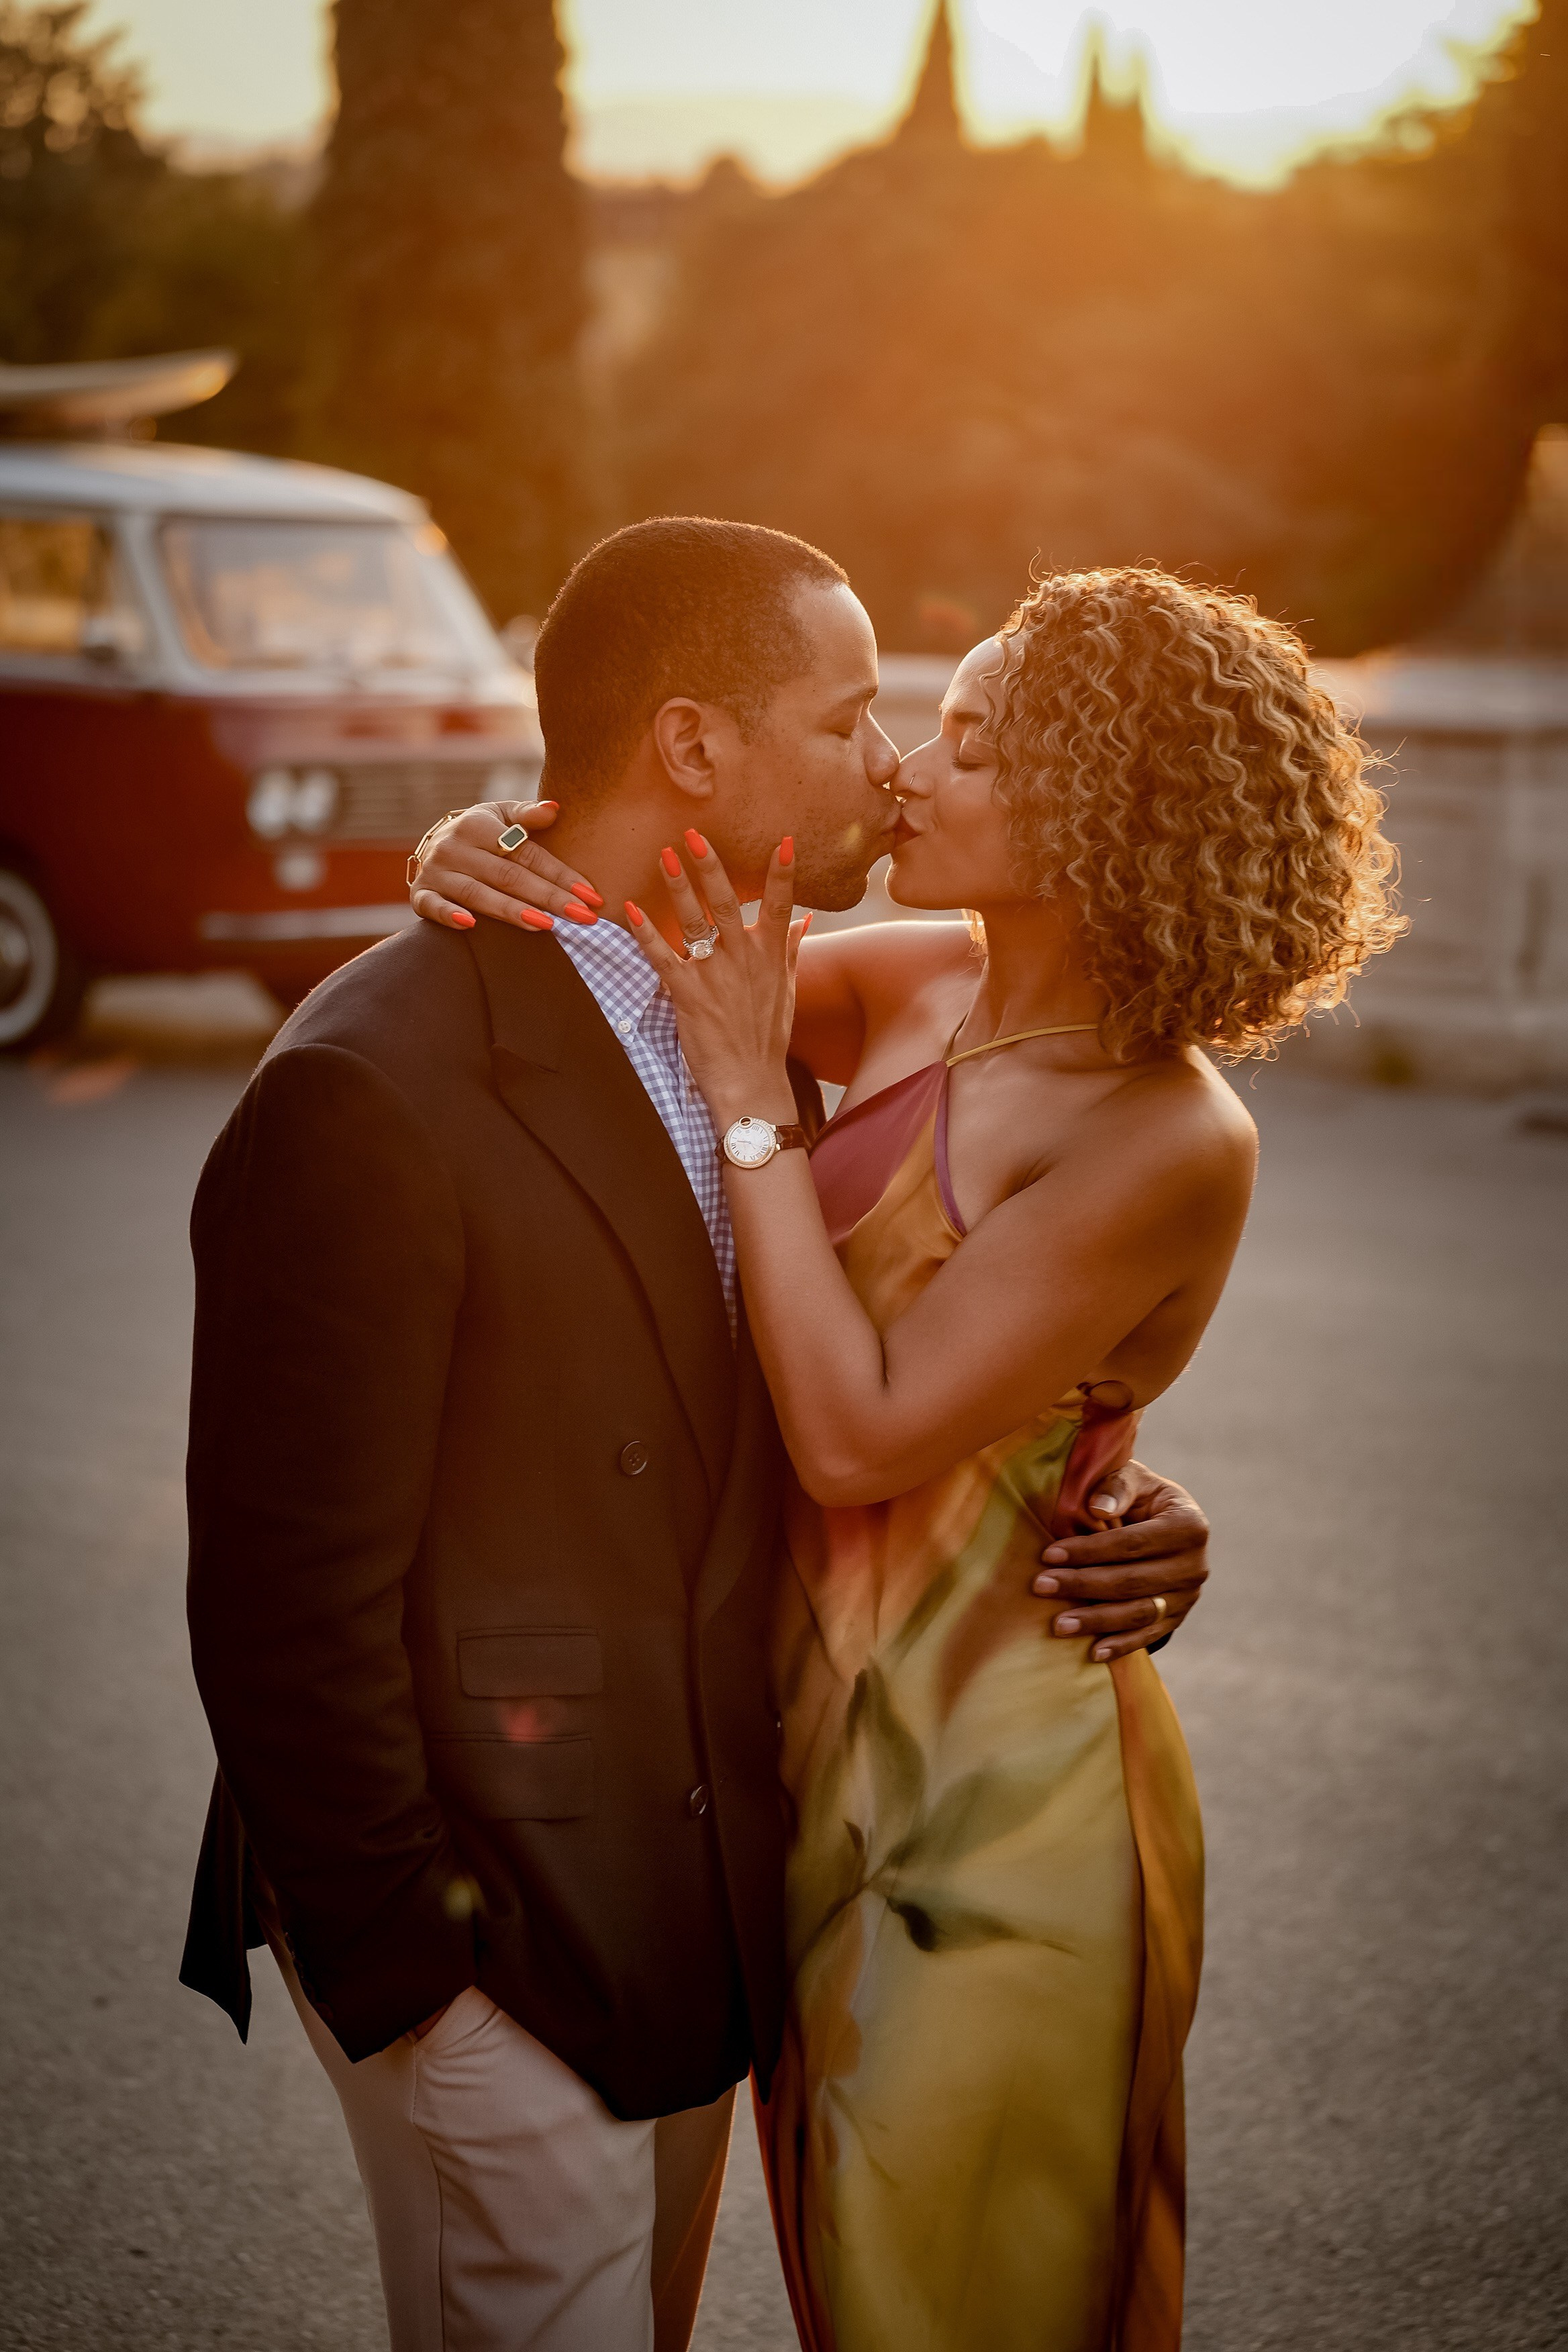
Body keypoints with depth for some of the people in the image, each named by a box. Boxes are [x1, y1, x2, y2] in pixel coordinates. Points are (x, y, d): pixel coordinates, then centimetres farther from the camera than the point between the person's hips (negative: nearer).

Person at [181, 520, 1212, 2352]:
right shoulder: (365, 1097, -22)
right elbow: (289, 1602, -20)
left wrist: (1102, 1506, -4)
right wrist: (406, 1975, -15)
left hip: (684, 1916, 8)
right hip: (492, 1949, -8)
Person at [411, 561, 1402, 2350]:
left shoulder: (1171, 1142, -21)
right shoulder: (918, 989, -1)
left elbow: (858, 1437, -23)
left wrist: (751, 1098, -21)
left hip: (987, 1796, -7)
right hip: (825, 1732, 7)